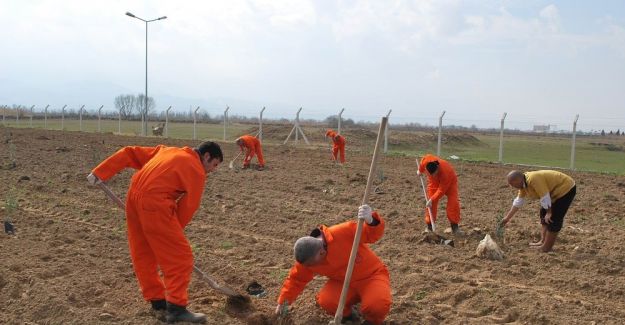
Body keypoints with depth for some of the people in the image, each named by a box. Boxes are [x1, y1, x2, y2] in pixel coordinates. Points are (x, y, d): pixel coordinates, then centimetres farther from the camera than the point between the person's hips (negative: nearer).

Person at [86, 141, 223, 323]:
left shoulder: (167, 151, 23)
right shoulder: (197, 170, 3)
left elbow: (129, 153, 21)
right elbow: (188, 206, 0)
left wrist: (100, 173, 18)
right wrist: (173, 232, 10)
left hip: (134, 196, 8)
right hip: (154, 203, -8)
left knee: (143, 253, 17)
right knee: (179, 256, -1)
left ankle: (157, 299, 27)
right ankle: (176, 308, -2)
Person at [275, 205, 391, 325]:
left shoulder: (344, 232, -29)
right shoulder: (307, 256, -13)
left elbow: (373, 233, -27)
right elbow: (296, 279, 2)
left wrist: (371, 221, -50)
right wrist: (282, 302, 3)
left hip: (371, 274, -4)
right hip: (344, 282, 4)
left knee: (377, 306, -32)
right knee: (326, 301, -23)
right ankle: (346, 315, 11)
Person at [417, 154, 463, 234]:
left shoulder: (446, 172, -43)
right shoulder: (426, 160, -35)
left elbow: (441, 191, -35)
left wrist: (432, 200, -35)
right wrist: (420, 171, 9)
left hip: (450, 181, -4)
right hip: (434, 181, 4)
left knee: (453, 203, -14)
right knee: (431, 204, -5)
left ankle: (455, 227, -7)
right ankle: (429, 227, 1)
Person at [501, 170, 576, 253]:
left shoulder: (533, 179, -30)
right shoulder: (523, 183, 2)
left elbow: (545, 197, -28)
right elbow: (518, 201, 10)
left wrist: (549, 213, -19)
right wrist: (507, 217, 12)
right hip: (555, 192, 10)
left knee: (552, 219, -10)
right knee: (543, 213, 14)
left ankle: (546, 247, -4)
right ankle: (542, 241, 19)